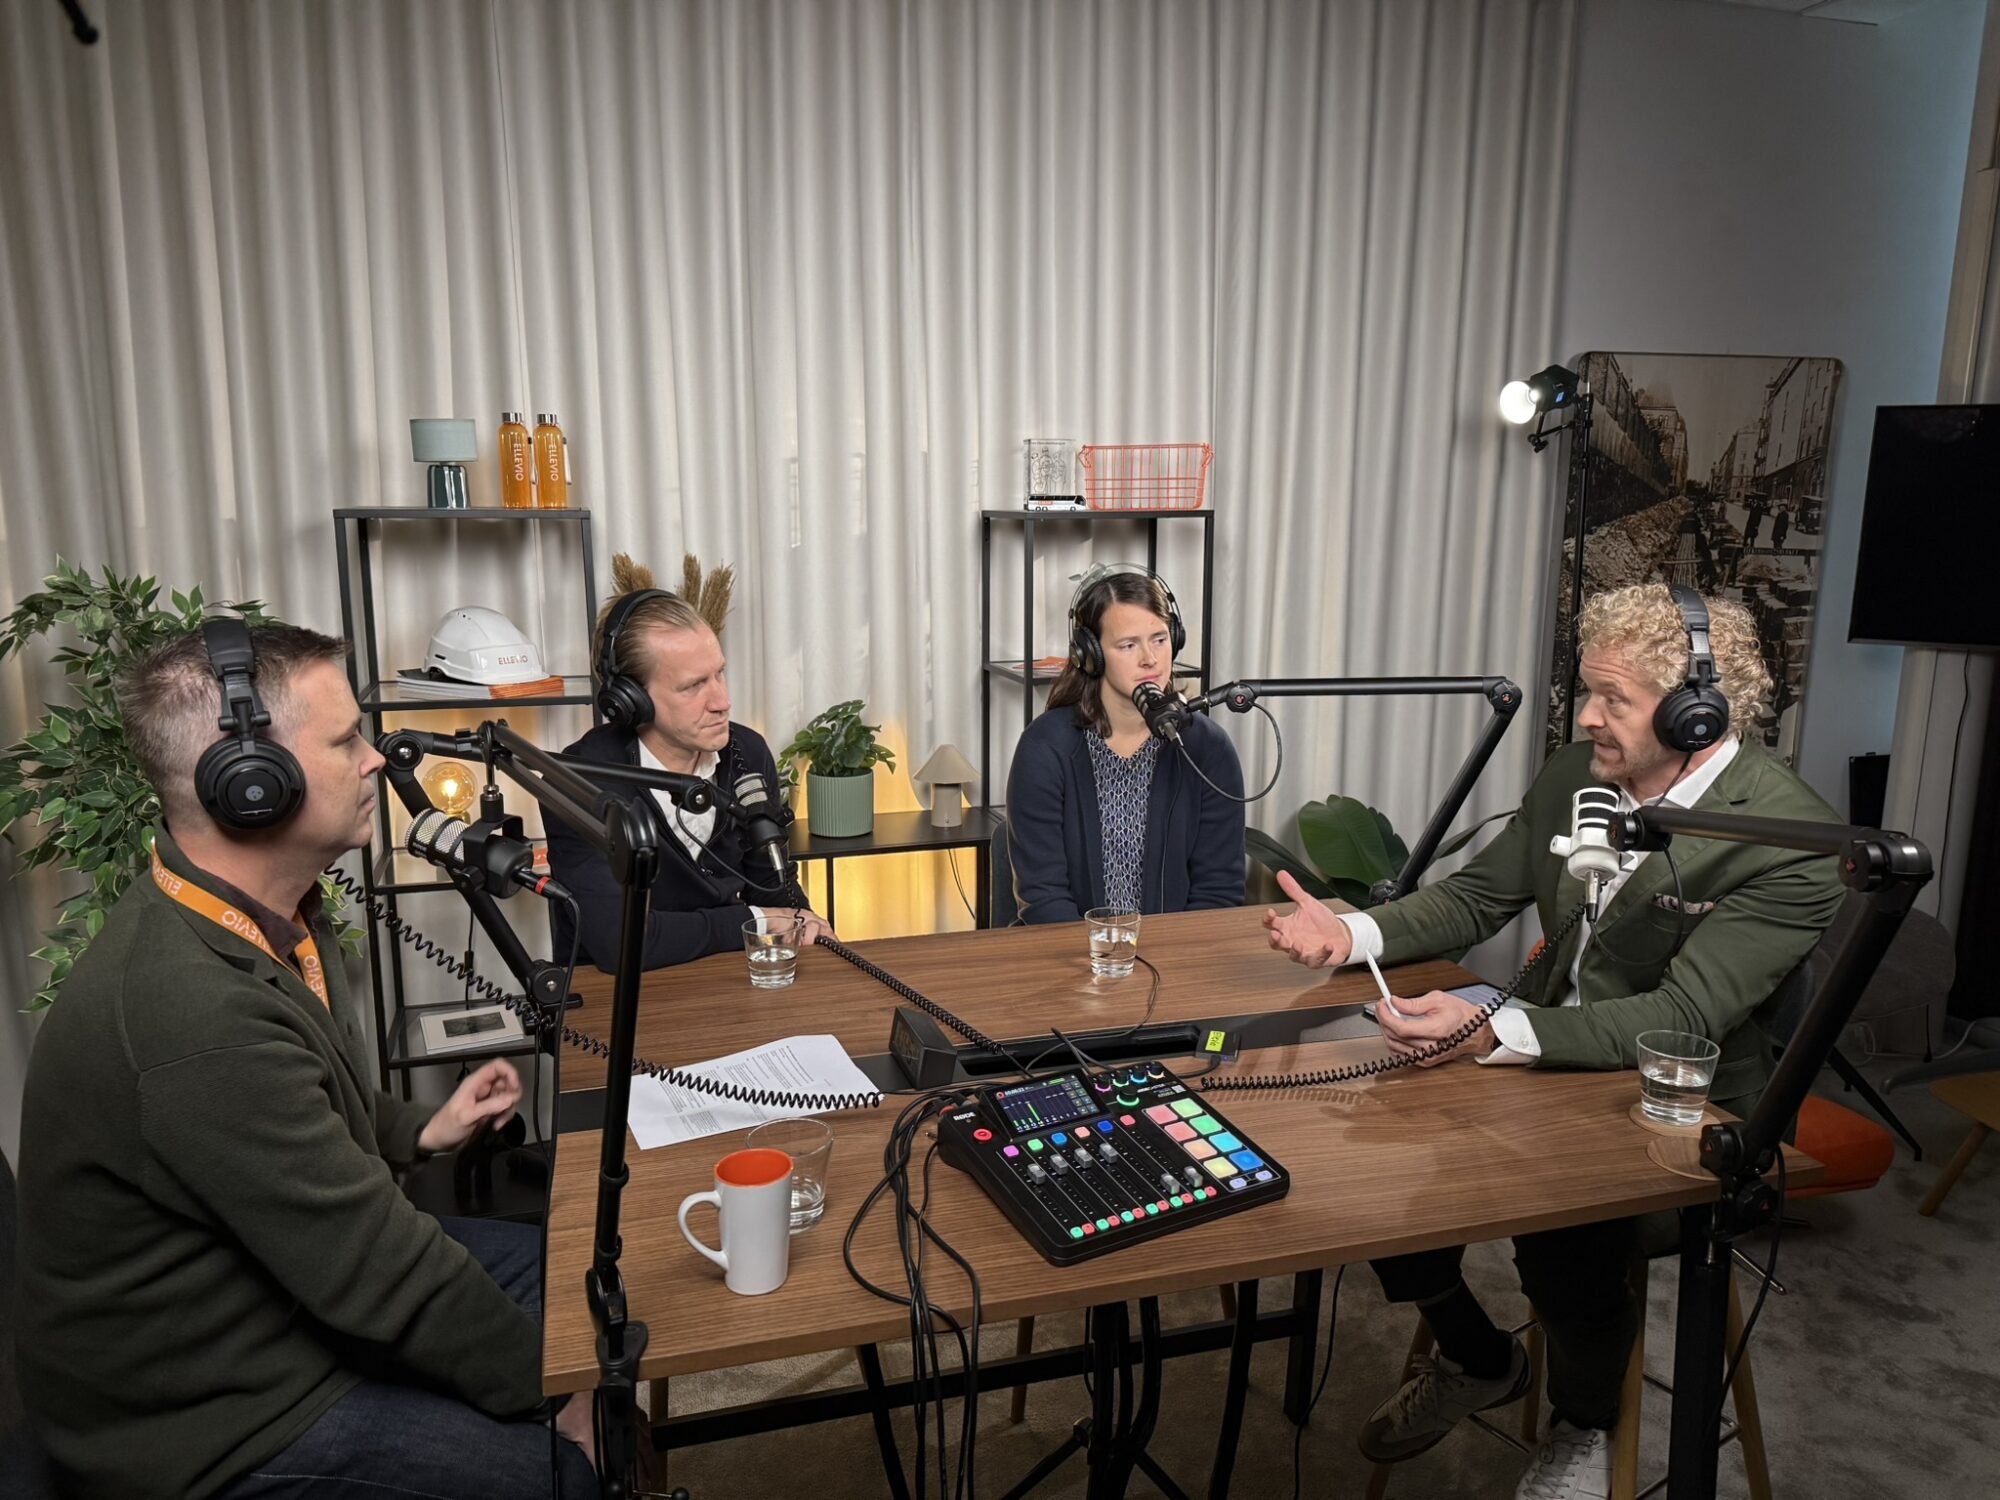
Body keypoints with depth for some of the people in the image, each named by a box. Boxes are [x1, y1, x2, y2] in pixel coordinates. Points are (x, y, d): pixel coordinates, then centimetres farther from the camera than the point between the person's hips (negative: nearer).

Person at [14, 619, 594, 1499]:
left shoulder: (263, 915, -4)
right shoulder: (198, 1015, -34)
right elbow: (382, 1272, -28)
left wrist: (419, 1129, 2)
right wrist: (562, 1394, -18)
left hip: (293, 1274, 9)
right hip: (213, 1423, -9)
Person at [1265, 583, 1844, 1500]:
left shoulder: (1790, 841, -21)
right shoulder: (1575, 774, -3)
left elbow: (1684, 1018, -28)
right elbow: (1475, 897, 5)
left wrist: (1494, 1034, -41)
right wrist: (1351, 935, -13)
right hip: (1548, 1059, 6)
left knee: (1559, 1231, -30)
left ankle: (1587, 1422, 8)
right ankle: (1477, 1360, 18)